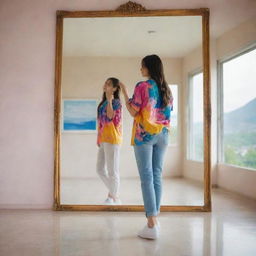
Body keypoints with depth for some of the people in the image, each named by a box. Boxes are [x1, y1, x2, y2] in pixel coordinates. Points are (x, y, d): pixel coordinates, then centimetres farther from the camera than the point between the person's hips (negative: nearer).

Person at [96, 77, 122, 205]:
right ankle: (112, 192, 28)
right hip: (103, 139, 9)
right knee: (100, 169, 14)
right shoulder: (104, 102, 16)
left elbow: (110, 118, -24)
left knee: (112, 171, -1)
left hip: (112, 139, -9)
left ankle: (114, 197, 13)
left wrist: (109, 100, -24)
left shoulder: (115, 102, -9)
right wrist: (99, 138, 19)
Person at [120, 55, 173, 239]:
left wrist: (125, 92, 1)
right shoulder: (167, 89, 12)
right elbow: (168, 112, 14)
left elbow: (133, 112, -8)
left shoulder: (142, 86, -7)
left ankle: (152, 225, -6)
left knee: (147, 178, -6)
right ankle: (155, 219, 13)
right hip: (162, 135, 6)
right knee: (157, 176, 8)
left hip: (144, 134, -6)